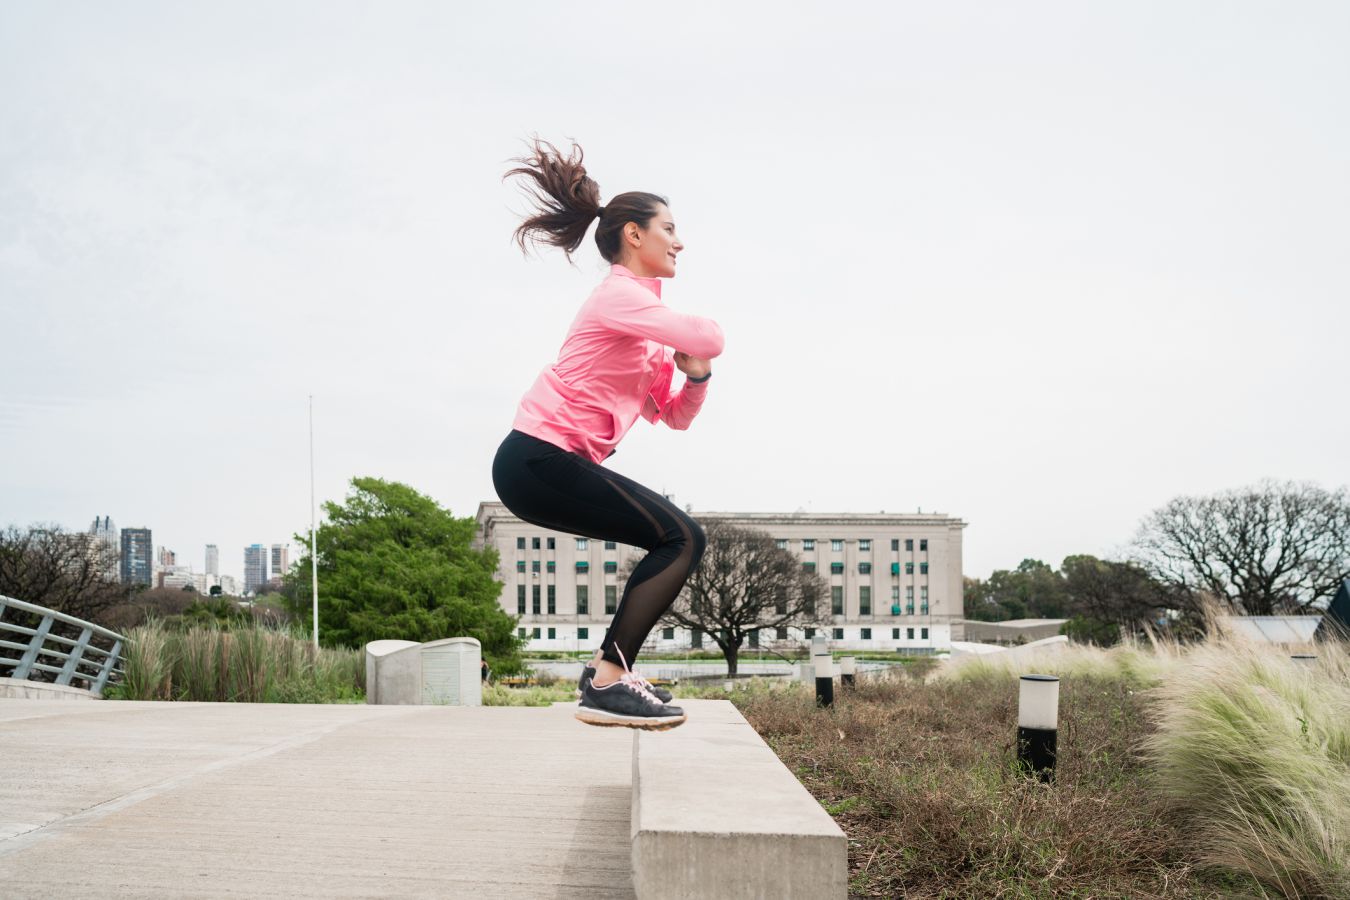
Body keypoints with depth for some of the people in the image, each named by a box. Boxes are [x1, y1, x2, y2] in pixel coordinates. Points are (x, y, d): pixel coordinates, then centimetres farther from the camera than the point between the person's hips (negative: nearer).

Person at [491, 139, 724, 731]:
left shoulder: (641, 316, 21)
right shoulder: (619, 295, -9)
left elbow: (674, 416, 20)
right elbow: (708, 340, -22)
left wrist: (696, 375, -1)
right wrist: (702, 330, 2)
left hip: (553, 463, 10)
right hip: (539, 460, -10)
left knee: (674, 538, 15)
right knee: (683, 539, -13)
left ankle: (608, 667, 14)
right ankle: (608, 685, -16)